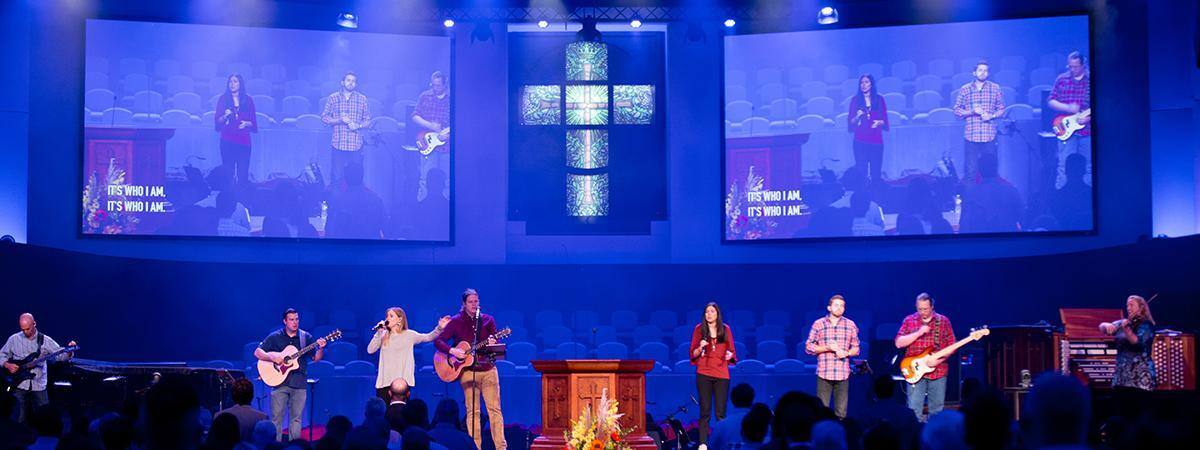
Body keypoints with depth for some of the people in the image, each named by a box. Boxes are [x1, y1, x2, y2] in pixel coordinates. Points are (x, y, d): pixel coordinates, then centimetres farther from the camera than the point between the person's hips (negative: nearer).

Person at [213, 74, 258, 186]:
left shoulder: (248, 100, 9)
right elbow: (217, 121, 4)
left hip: (244, 141, 1)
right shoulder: (223, 99, 7)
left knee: (243, 174, -4)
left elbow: (254, 121, 12)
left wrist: (247, 123, -8)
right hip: (227, 141, 0)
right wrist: (225, 116, -15)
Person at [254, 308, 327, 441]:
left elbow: (316, 358, 7)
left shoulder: (306, 337, 7)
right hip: (279, 381, -1)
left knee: (296, 418, 4)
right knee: (276, 418, -2)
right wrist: (272, 357, -15)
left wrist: (321, 349, -14)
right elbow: (257, 352, 2)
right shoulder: (275, 337, 3)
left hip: (299, 384, 1)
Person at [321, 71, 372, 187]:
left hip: (356, 144, 1)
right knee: (336, 176, -1)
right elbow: (324, 117, 6)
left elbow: (368, 120, 11)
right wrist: (339, 120, -10)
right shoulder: (333, 98, 6)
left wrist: (358, 125, -9)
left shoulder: (362, 99, 8)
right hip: (338, 144, -1)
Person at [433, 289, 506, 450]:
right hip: (468, 371, -1)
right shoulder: (456, 321, 3)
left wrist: (492, 344, -15)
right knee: (472, 411, -1)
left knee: (494, 408, -3)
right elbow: (438, 341, -1)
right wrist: (452, 351, -17)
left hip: (488, 369, 1)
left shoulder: (487, 320, 8)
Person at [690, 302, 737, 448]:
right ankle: (703, 443, -1)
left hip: (721, 374, 1)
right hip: (704, 373, -1)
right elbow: (693, 354, 5)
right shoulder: (699, 329, 3)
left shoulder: (726, 329, 6)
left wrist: (730, 355, -10)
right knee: (705, 410, -2)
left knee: (721, 412, 0)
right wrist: (700, 348, -15)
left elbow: (732, 351, 12)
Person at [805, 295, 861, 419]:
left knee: (841, 413, 0)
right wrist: (827, 348, -10)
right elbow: (809, 347, 5)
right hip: (824, 373, -1)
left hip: (843, 374, 1)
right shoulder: (818, 324, 4)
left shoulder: (850, 325, 10)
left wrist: (846, 353, -7)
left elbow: (856, 348, 14)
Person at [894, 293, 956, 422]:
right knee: (914, 411, -6)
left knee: (937, 410, 5)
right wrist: (918, 333, -16)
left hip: (938, 371, 1)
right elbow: (899, 343, -5)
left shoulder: (943, 321, 5)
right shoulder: (909, 320, 3)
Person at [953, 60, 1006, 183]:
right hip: (971, 135, 0)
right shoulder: (965, 89, 4)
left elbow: (1001, 109, 11)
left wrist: (992, 115, -9)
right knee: (970, 169, 0)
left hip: (989, 136, 1)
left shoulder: (995, 88, 6)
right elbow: (957, 110, 5)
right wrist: (972, 111, -11)